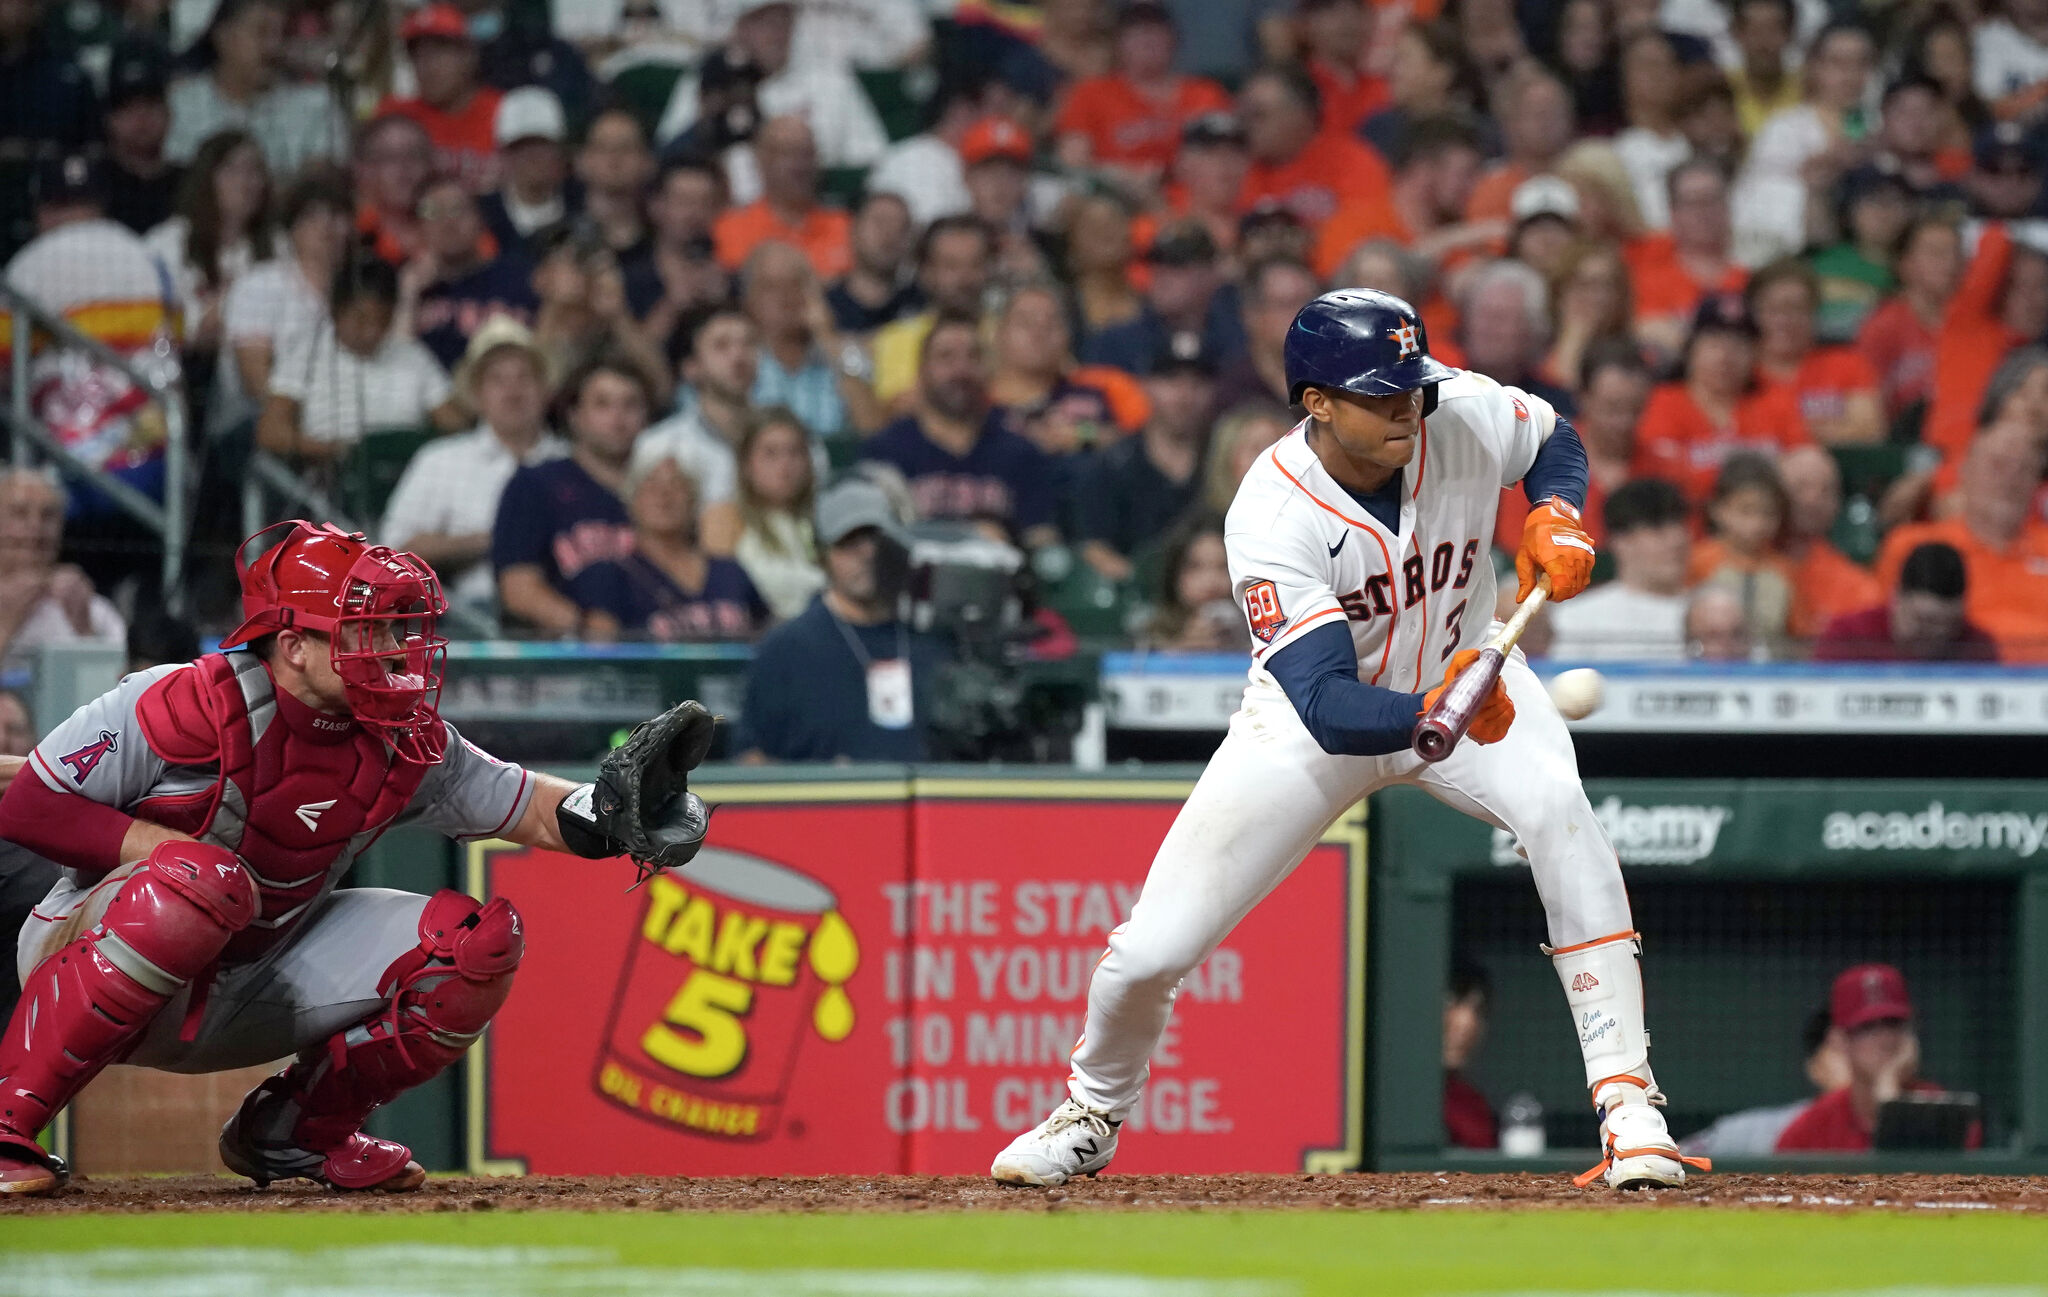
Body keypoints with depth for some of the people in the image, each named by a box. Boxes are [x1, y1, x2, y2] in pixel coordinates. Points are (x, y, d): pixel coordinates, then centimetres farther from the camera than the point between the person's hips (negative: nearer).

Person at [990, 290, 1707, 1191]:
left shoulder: (1464, 417, -22)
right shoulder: (1273, 520, -32)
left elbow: (1555, 441, 4)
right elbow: (1330, 709, -41)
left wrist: (1554, 516, -19)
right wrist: (1434, 715, -61)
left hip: (1464, 673, 2)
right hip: (1317, 716, -2)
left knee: (1557, 807, -32)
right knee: (1152, 950, -6)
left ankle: (1626, 1107, -28)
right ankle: (1092, 1114, 30)